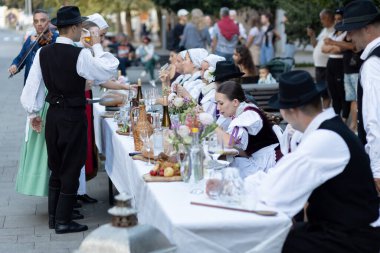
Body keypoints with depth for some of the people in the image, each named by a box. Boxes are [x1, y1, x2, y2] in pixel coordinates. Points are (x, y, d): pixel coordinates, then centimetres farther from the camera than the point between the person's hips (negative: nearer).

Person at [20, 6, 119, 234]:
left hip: (53, 114, 6)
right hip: (74, 116, -6)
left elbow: (32, 85, 5)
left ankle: (53, 216, 25)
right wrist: (97, 46, 0)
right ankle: (63, 221, 9)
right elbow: (109, 70, -10)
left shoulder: (43, 53, -1)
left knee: (56, 167, 18)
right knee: (71, 168, 5)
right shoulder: (80, 55, -18)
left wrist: (33, 113, 17)